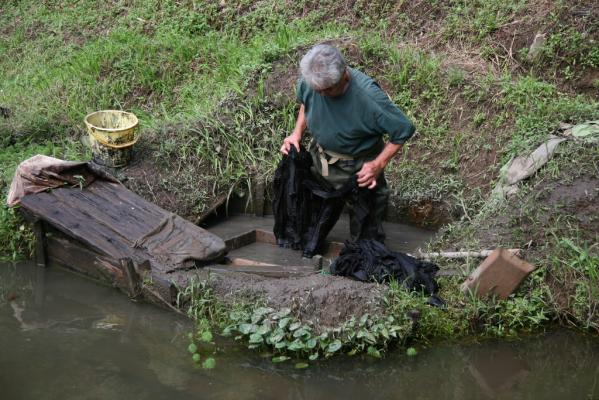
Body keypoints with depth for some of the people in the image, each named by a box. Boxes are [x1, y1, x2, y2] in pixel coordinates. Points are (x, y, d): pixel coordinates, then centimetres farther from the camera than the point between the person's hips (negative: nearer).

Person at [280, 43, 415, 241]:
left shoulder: (369, 96, -35)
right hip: (319, 157, 4)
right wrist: (297, 133, -8)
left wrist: (378, 164, -24)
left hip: (358, 168, -4)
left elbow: (404, 129, -22)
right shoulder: (308, 81, -21)